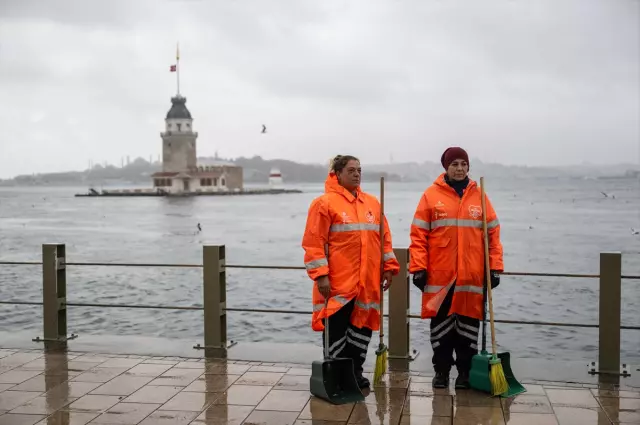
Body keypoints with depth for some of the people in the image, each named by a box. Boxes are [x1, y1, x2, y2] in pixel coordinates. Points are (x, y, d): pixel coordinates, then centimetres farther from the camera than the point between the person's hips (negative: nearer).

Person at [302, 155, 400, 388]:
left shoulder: (372, 203, 13)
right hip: (337, 282, -5)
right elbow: (314, 242, -9)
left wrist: (389, 267, 10)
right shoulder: (325, 203, -5)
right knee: (336, 328, 1)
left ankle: (355, 371, 24)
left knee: (362, 325, 11)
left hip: (367, 282, 6)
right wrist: (321, 275, -15)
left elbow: (384, 238, 17)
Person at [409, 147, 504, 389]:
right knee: (441, 326, 7)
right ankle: (441, 371, 19)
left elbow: (493, 233, 8)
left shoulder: (479, 196, 7)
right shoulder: (431, 195, 2)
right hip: (439, 276, -1)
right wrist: (418, 268, -6)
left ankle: (465, 372, 19)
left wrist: (495, 268, 3)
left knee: (468, 326, 7)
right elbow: (418, 235, 0)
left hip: (472, 276, 1)